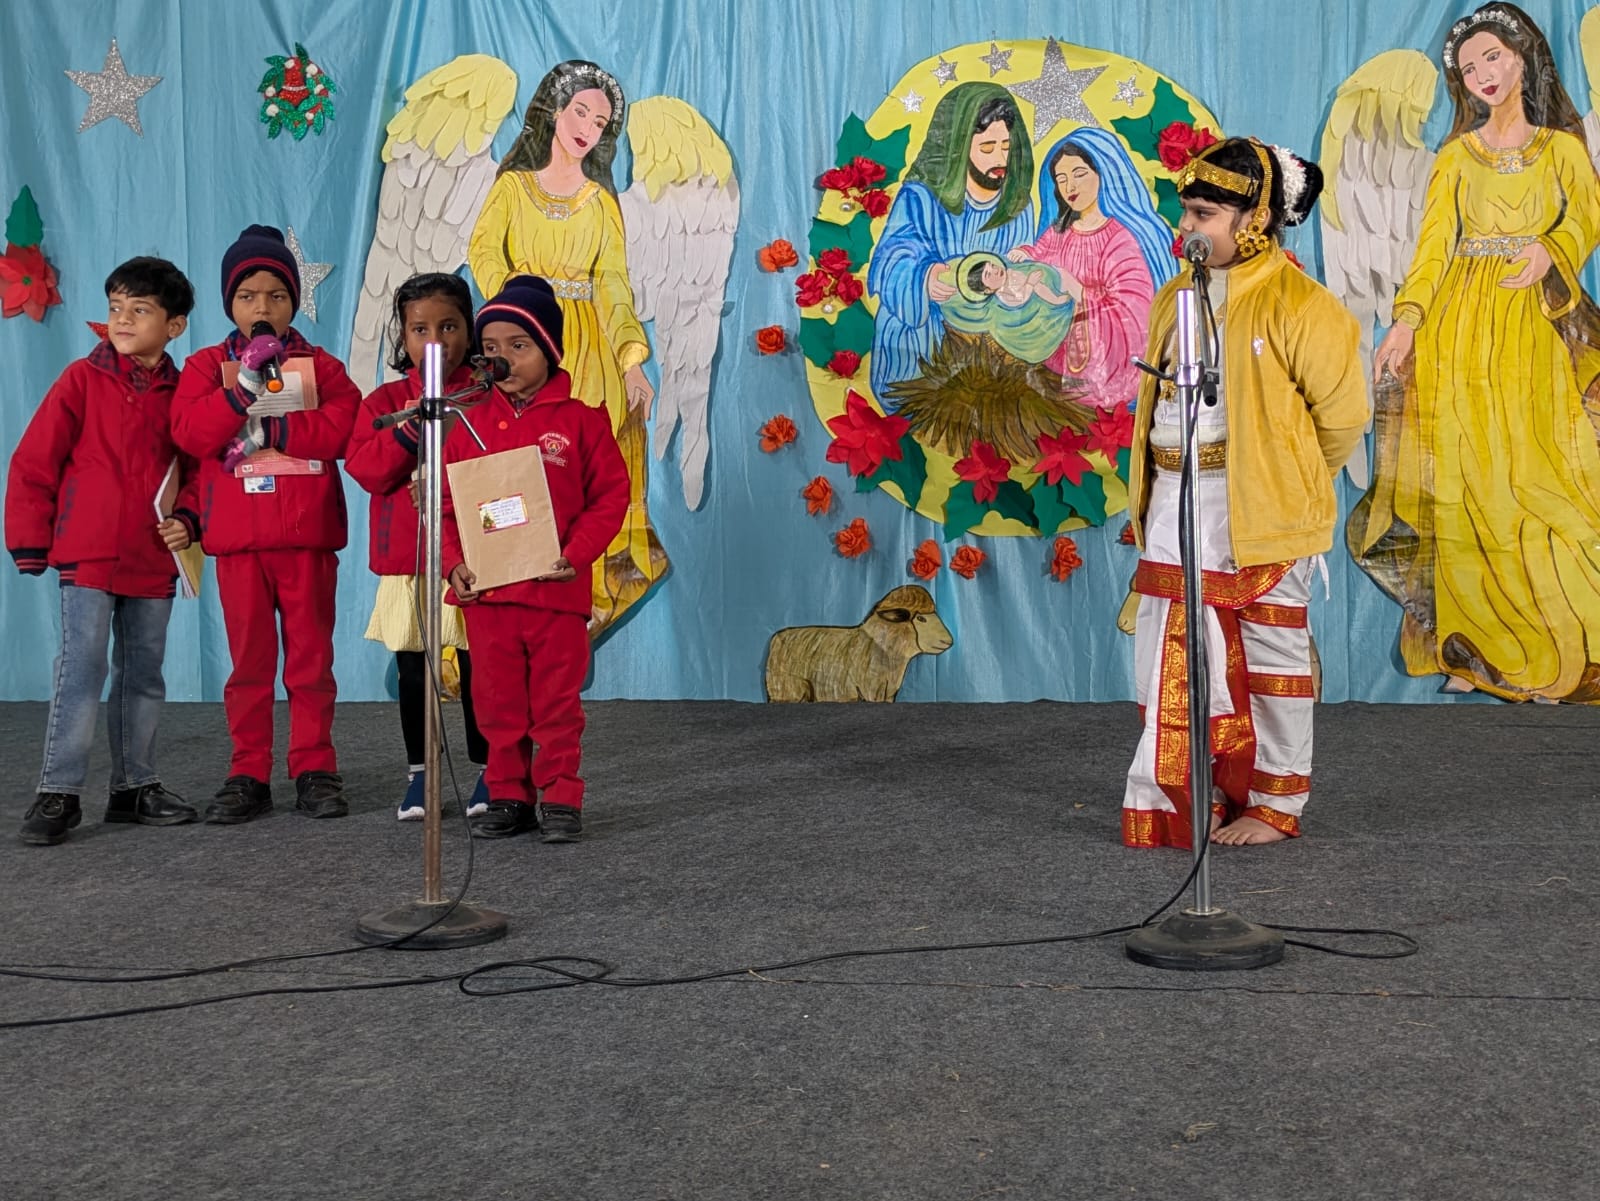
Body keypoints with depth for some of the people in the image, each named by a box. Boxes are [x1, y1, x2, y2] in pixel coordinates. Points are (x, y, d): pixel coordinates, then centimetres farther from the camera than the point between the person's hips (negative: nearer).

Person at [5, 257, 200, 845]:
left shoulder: (182, 392, 5)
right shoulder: (83, 379, -3)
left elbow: (196, 469, 15)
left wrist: (187, 519, -4)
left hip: (154, 560, 4)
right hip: (88, 555, -4)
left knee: (144, 675, 10)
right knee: (81, 669, -8)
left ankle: (135, 785, 21)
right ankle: (58, 793, -3)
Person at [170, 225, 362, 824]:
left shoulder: (320, 366, 7)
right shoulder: (208, 365, 9)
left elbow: (341, 428, -11)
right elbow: (190, 431, -8)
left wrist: (268, 429, -14)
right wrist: (245, 386, -17)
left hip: (307, 534, 0)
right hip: (237, 537, 1)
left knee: (311, 656, 4)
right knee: (248, 659, 5)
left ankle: (315, 769, 11)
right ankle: (248, 775, 11)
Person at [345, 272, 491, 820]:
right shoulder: (384, 401, 7)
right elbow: (363, 467, -5)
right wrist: (409, 430, -18)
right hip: (405, 563, 2)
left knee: (477, 668, 3)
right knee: (412, 671, 9)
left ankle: (486, 772, 17)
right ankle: (419, 773, 22)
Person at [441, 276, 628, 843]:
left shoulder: (580, 420, -1)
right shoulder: (470, 422, 6)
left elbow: (610, 495, -2)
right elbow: (447, 503, 7)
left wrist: (577, 552, -14)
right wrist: (454, 562, -7)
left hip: (557, 588, -3)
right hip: (486, 589, 3)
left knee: (557, 701, 4)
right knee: (498, 701, 10)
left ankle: (558, 797, 14)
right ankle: (507, 795, 20)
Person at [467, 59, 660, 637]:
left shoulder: (601, 201, 12)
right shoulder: (513, 185, 8)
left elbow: (614, 285, 5)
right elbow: (484, 250, -7)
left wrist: (632, 361, -9)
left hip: (587, 347, 1)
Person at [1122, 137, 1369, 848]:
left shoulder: (1297, 304, -11)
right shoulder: (1175, 298, 12)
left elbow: (1341, 409, -7)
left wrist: (1288, 482, 4)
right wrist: (1163, 491, 14)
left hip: (1259, 514, -7)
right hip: (1176, 509, 7)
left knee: (1270, 658, 5)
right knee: (1172, 663, 10)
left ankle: (1276, 804, 16)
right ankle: (1177, 802, 22)